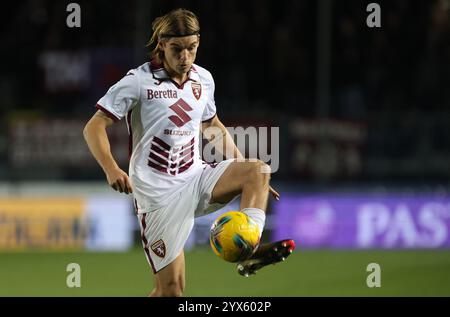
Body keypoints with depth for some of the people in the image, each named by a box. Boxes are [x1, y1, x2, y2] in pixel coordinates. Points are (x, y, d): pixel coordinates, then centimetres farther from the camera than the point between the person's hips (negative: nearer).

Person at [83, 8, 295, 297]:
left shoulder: (203, 79, 7)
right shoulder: (139, 81, -9)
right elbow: (94, 127, -10)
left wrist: (246, 173, 19)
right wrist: (112, 170, -28)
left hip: (196, 179, 5)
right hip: (159, 195, -5)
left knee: (258, 169, -20)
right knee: (171, 288, -9)